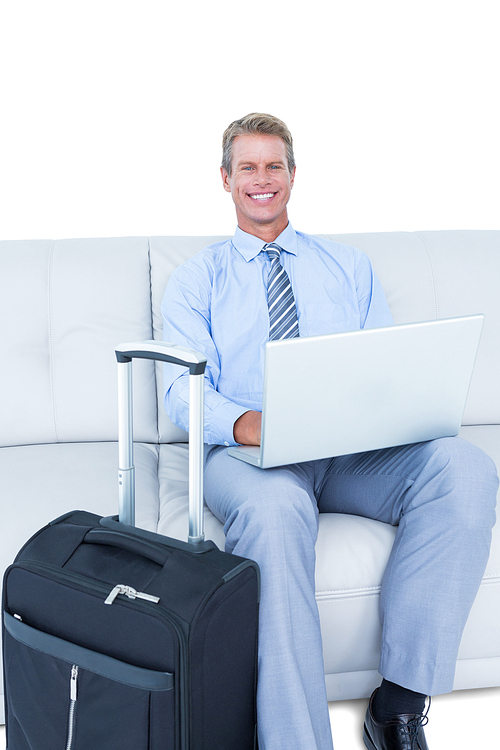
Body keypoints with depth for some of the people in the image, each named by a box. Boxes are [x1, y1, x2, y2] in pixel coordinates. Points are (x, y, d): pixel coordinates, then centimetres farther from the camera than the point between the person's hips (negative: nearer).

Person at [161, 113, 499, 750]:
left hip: (356, 453, 3)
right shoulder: (196, 279, 17)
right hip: (246, 453, -2)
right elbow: (183, 387, 3)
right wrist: (243, 423, -21)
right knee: (274, 506, -40)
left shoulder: (351, 269, 24)